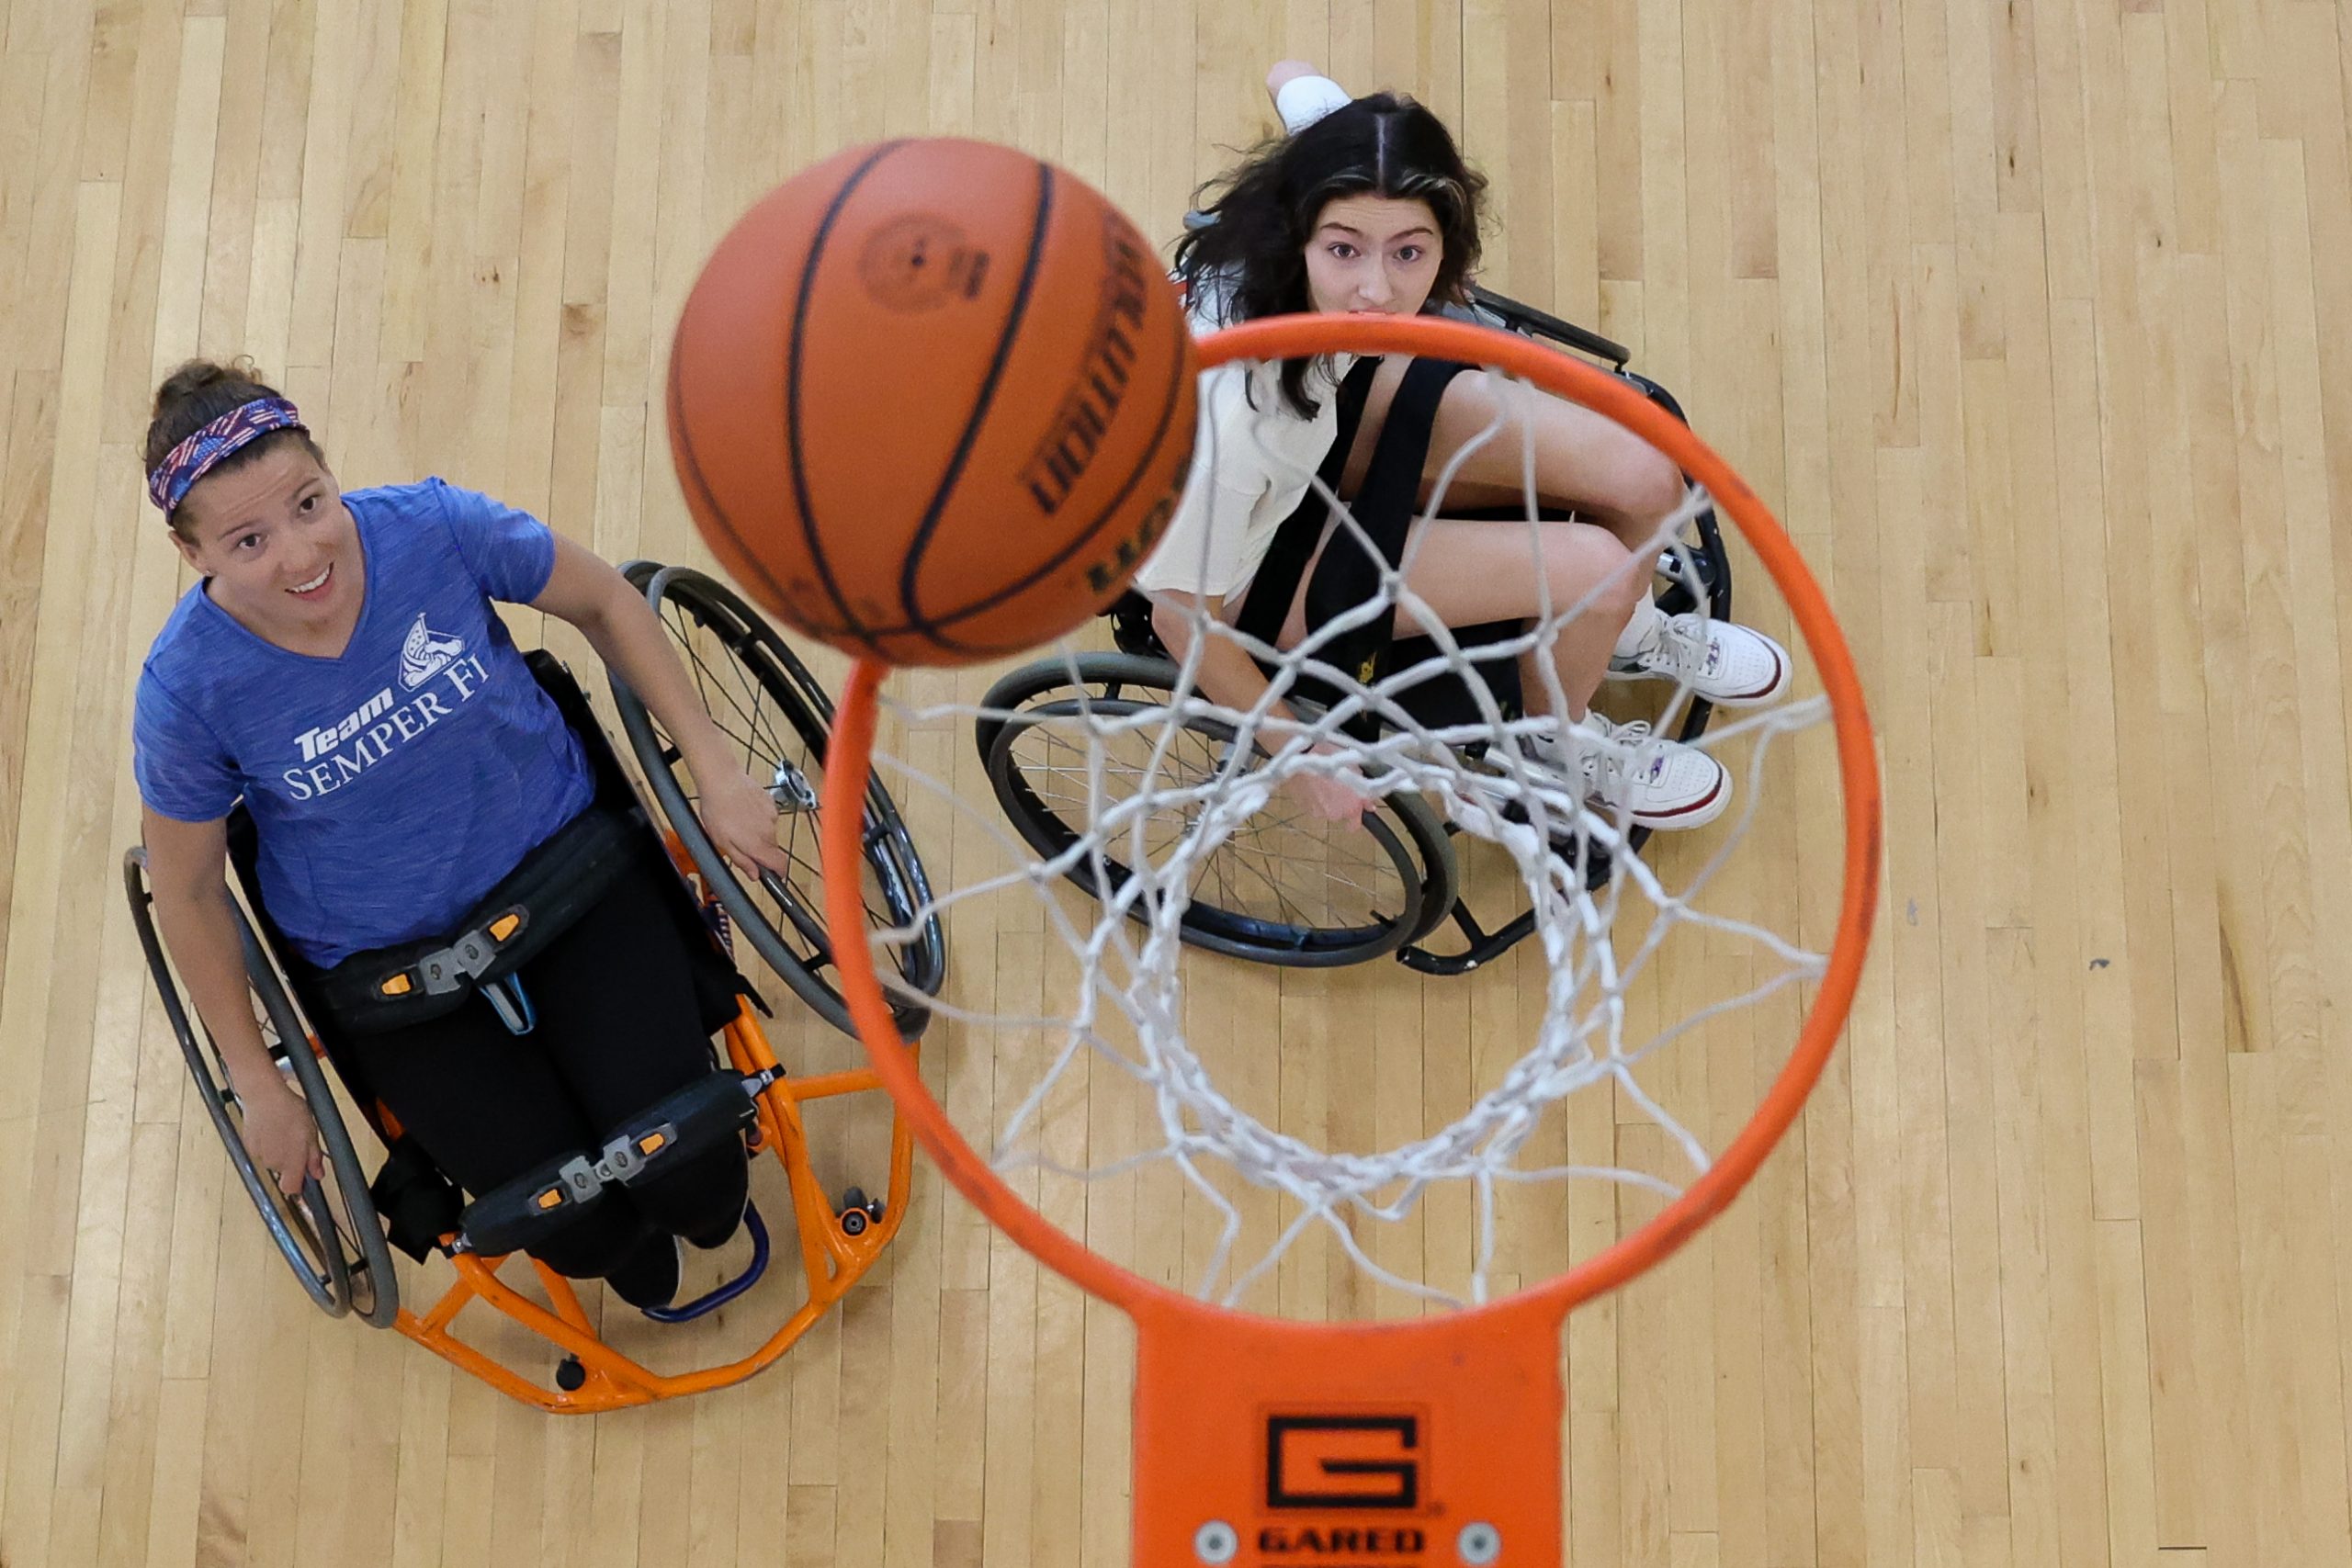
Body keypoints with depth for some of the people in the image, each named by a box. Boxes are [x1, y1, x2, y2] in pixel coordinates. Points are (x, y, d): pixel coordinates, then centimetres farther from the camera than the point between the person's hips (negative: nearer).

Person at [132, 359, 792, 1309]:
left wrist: (717, 773, -4)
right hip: (387, 962, 0)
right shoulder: (191, 688, -23)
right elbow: (188, 891, -7)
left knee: (691, 1192, -13)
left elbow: (604, 602, -3)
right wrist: (256, 1085, -1)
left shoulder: (433, 527, -22)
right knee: (581, 1232, -13)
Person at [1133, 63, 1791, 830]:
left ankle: (1623, 632, 30)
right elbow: (1184, 617, -28)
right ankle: (1558, 746, 20)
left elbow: (1291, 74, -2)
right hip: (1255, 570, -6)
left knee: (1644, 478, -6)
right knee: (1594, 569, -16)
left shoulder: (1332, 172, -28)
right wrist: (1302, 760, -15)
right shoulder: (1225, 415, -44)